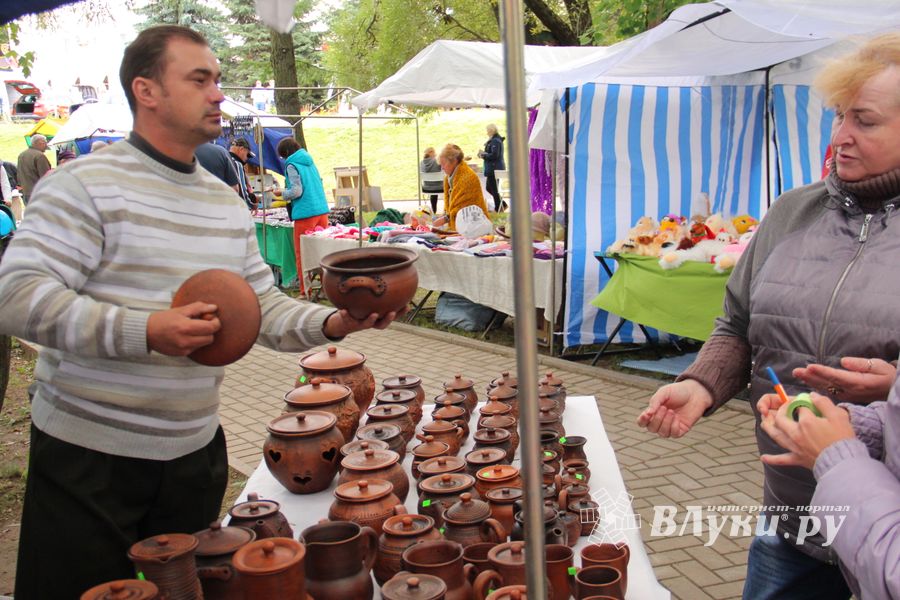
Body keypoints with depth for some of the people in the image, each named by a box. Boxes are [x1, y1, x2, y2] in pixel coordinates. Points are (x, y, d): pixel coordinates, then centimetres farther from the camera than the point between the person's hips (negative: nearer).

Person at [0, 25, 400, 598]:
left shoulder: (227, 201, 10)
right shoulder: (85, 184, -12)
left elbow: (262, 304, 13)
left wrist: (332, 323, -6)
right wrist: (144, 331, -33)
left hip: (196, 450, 6)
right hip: (90, 456, -6)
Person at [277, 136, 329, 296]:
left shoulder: (292, 165, -6)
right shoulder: (309, 161, 15)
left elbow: (296, 191, -14)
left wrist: (283, 194, 5)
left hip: (305, 213, -7)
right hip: (322, 210, 7)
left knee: (302, 254, 0)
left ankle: (306, 292, 1)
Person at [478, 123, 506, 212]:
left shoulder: (495, 141, -17)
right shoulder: (495, 140, 16)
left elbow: (494, 155, -24)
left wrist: (483, 155, -12)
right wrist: (483, 154, 7)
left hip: (494, 169, -11)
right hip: (493, 169, 11)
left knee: (493, 189, -3)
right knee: (489, 188, 16)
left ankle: (498, 208, 5)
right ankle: (501, 204, 20)